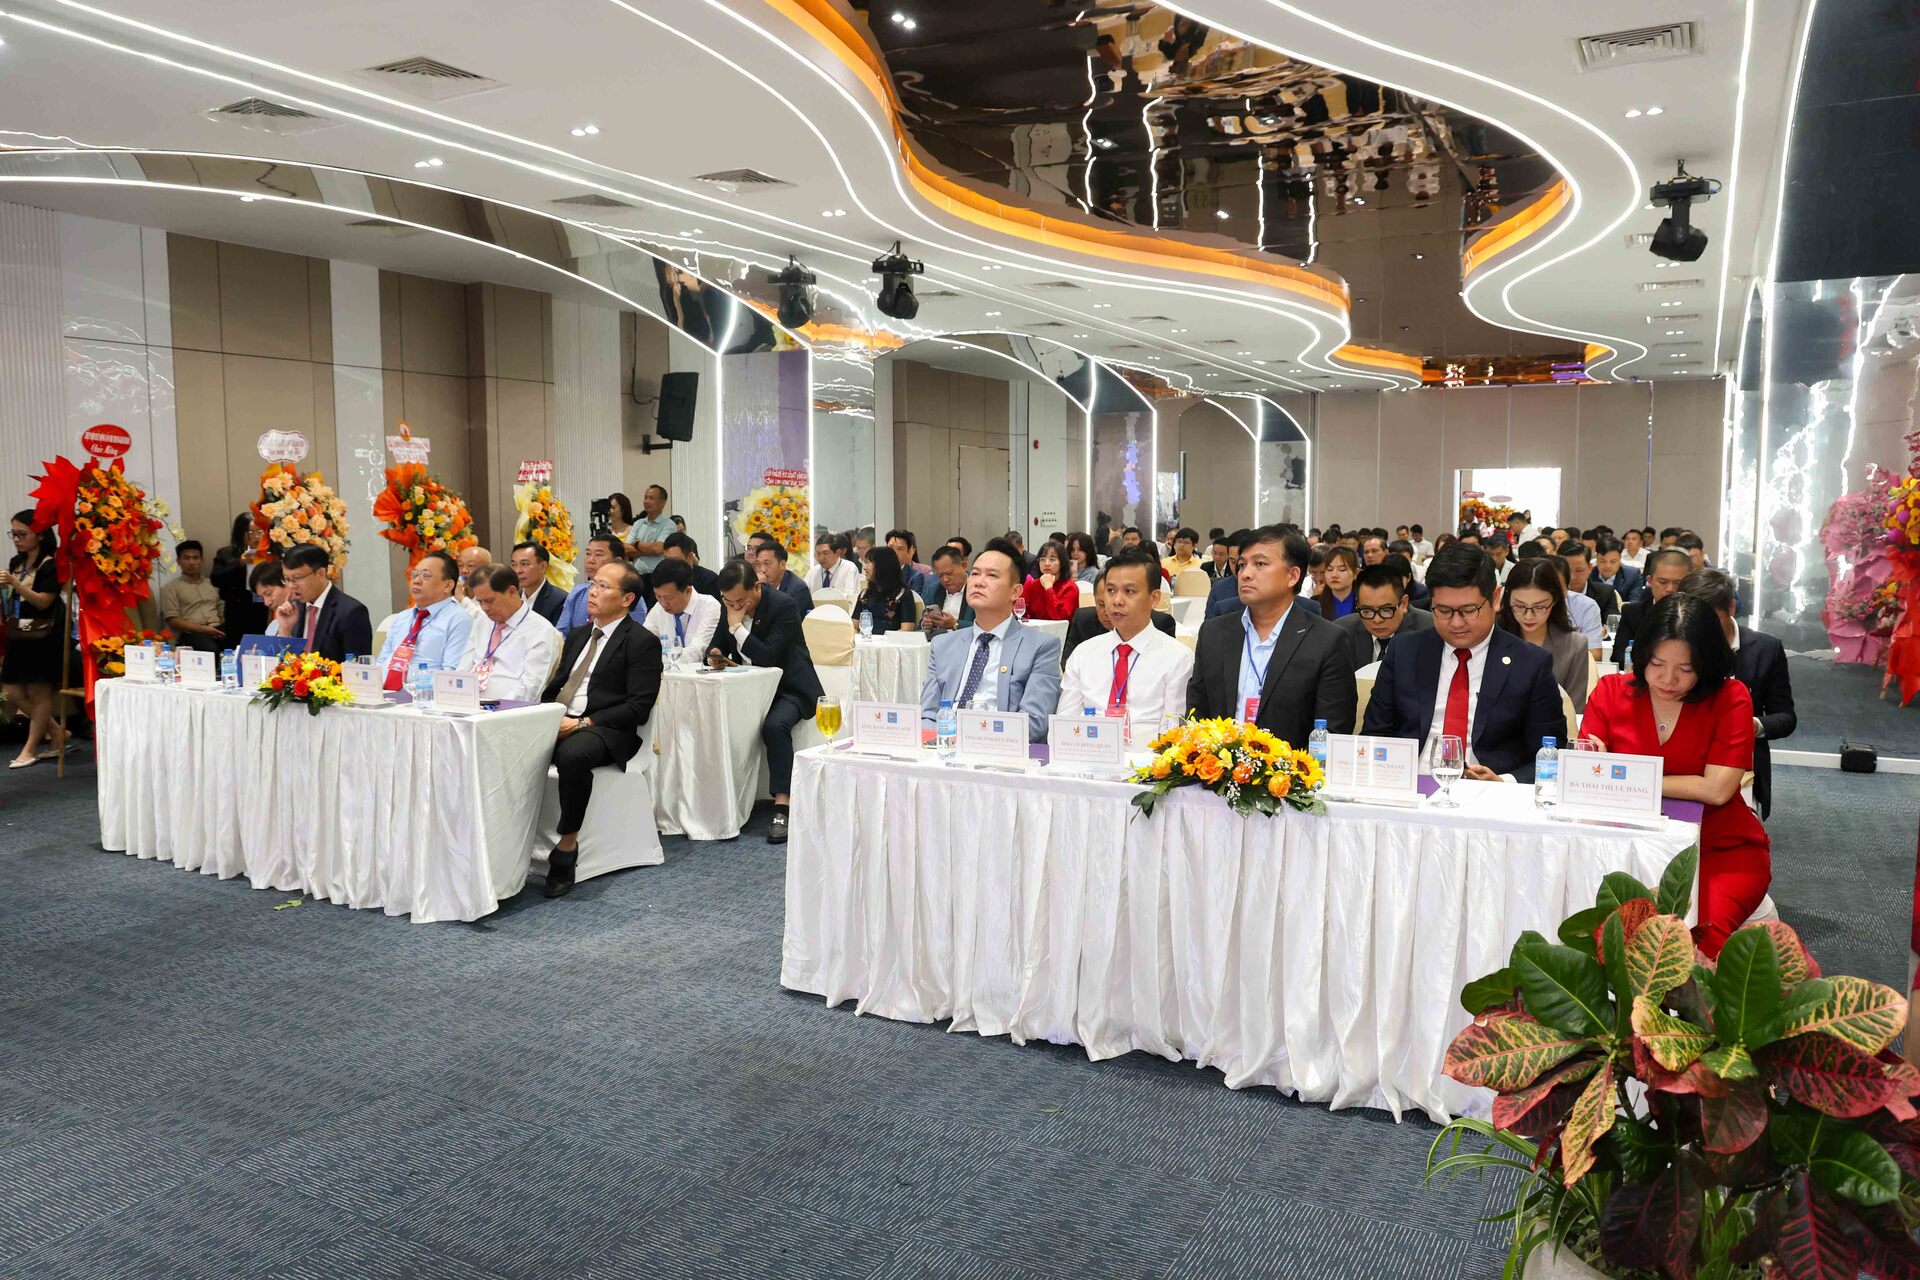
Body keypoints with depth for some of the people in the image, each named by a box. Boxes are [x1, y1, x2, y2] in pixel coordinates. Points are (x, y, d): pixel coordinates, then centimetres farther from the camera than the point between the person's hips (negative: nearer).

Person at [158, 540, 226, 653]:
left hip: (217, 630, 4)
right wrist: (202, 629, -13)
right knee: (211, 650, -40)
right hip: (192, 633, -4)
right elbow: (173, 621, 1)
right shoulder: (170, 588, 11)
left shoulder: (212, 584, 24)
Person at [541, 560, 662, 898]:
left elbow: (638, 708, -9)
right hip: (558, 722, 7)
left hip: (603, 730, -7)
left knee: (572, 754, -38)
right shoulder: (579, 636, 24)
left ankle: (567, 845, -24)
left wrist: (583, 723, -16)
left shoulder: (642, 642, -1)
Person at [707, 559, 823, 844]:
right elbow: (715, 646, 13)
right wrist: (716, 656, -11)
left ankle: (781, 808, -32)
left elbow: (768, 657, -26)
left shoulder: (784, 605, -19)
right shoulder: (730, 605, 1)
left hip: (789, 688, -7)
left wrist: (737, 626, -25)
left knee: (775, 726, -34)